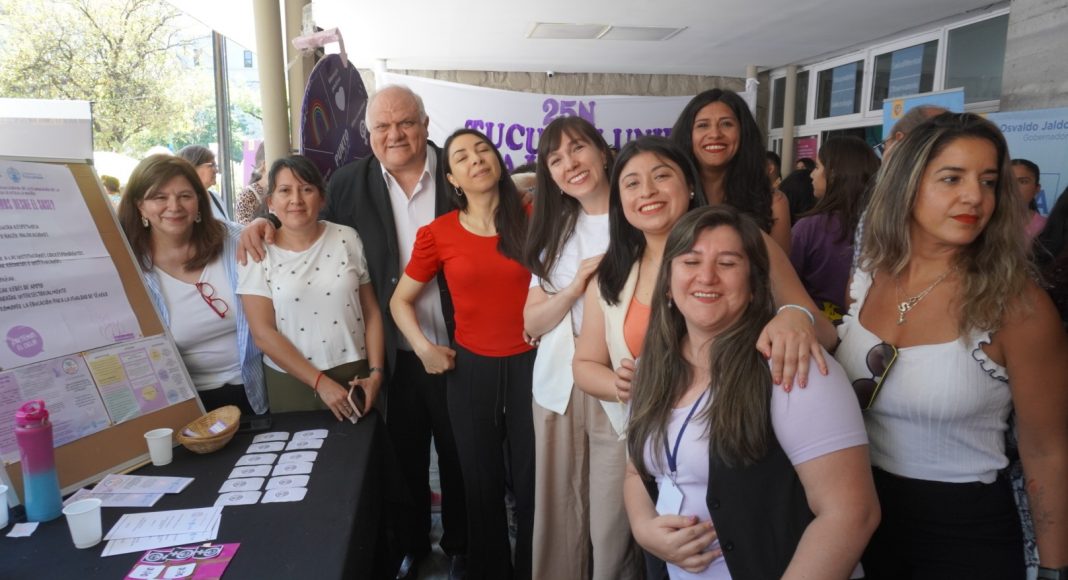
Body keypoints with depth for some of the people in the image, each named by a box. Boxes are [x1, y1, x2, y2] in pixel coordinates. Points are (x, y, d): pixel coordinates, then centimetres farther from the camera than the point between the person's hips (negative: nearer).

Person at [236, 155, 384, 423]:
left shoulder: (348, 239, -1)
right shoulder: (259, 253, -4)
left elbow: (372, 312, 1)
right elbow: (263, 333, -8)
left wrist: (376, 372, -7)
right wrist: (319, 382, -12)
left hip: (354, 374, 1)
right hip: (291, 383, -1)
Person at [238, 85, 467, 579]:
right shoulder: (350, 183, 0)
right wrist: (267, 222, -5)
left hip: (458, 351, -1)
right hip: (398, 356, 2)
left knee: (459, 456, 17)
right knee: (405, 458, 19)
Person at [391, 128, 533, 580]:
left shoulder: (533, 219, -4)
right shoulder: (437, 234, -3)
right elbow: (400, 300, 8)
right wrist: (423, 347, -5)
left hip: (530, 364, 0)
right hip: (470, 368, 1)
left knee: (533, 482, 9)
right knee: (482, 483, 15)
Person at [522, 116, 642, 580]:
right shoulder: (556, 230, 12)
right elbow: (532, 322, 5)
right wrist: (577, 285, -10)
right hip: (558, 386, 5)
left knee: (613, 523, 2)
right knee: (559, 516, 14)